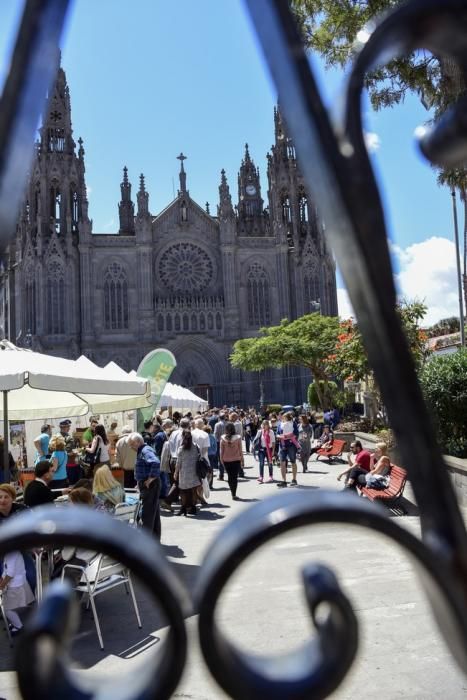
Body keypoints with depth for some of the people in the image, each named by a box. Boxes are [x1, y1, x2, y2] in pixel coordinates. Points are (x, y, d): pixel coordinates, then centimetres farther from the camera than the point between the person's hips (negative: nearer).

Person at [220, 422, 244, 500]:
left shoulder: (223, 438, -7)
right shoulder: (238, 438, -10)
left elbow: (221, 450, -2)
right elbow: (240, 450, -5)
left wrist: (221, 460, 10)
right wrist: (242, 460, 5)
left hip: (226, 460, 2)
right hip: (236, 460, -2)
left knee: (229, 476, 15)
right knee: (235, 477, 4)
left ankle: (233, 493, 23)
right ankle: (234, 494, 1)